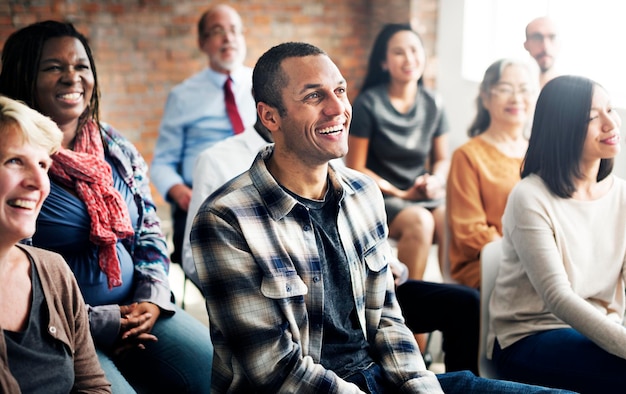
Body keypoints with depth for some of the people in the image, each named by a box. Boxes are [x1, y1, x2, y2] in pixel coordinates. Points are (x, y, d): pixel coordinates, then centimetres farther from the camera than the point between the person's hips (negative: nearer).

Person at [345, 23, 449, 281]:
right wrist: (401, 194, -10)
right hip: (380, 196, -3)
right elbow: (355, 168, -5)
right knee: (419, 221, -34)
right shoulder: (369, 103, -6)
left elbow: (442, 159, 16)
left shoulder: (432, 104, 7)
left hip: (425, 195, 4)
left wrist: (436, 180, -7)